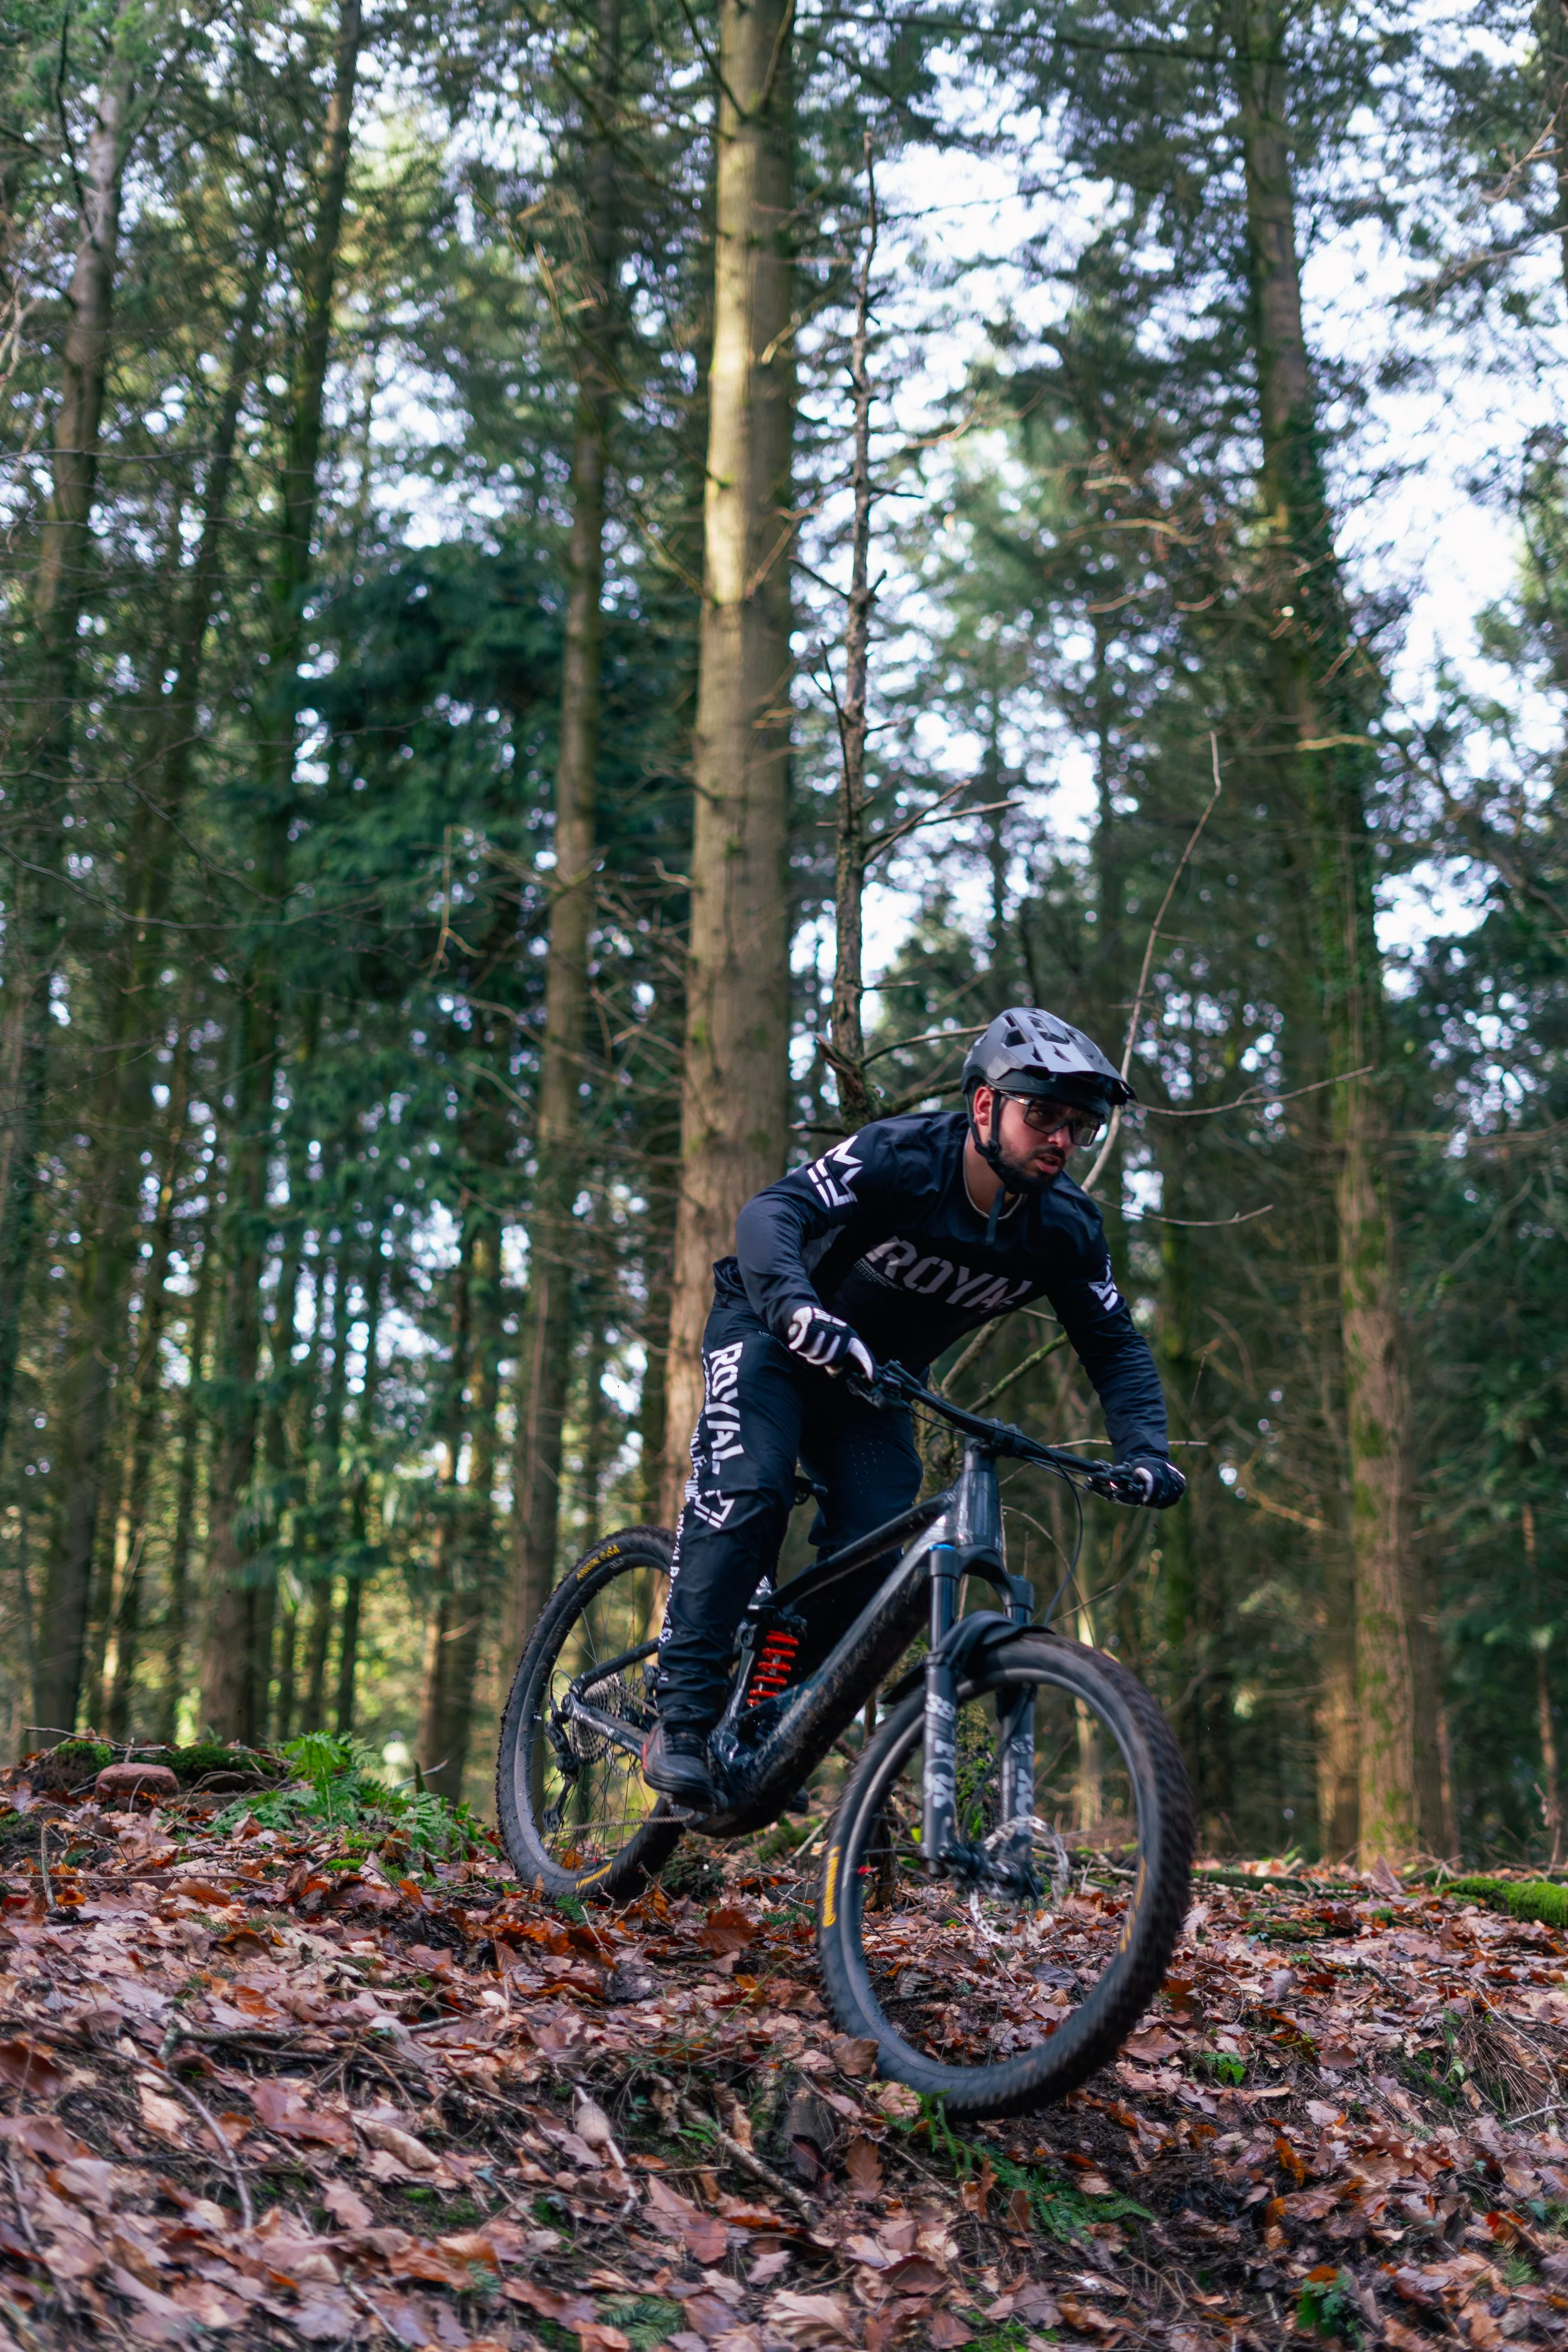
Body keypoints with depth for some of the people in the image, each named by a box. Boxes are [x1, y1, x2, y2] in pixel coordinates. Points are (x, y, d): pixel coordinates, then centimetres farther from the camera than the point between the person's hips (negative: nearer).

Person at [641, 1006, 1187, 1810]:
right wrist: (796, 1304, -61)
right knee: (746, 1497, -27)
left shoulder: (1066, 1228, -15)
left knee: (872, 1564, -11)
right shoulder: (900, 1156, -29)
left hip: (872, 1379, 5)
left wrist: (1145, 1453, -24)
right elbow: (770, 1213, -41)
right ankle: (681, 1719, -21)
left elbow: (1116, 1349, -6)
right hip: (771, 1334, -4)